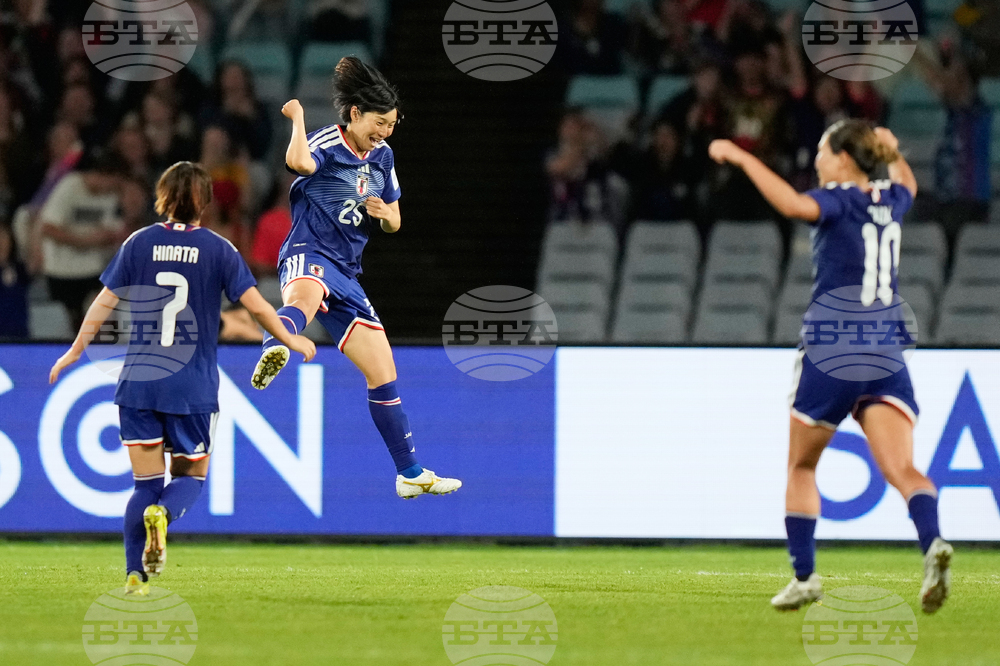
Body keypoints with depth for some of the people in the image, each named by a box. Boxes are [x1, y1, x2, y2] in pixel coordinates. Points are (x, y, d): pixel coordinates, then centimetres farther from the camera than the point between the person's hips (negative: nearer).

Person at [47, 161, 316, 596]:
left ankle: (135, 576, -2)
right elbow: (256, 306, -3)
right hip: (194, 388, -1)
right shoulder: (218, 249, -2)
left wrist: (74, 352, 14)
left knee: (145, 483, 8)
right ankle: (163, 513, -21)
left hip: (138, 382, 1)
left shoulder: (139, 244, 1)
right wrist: (291, 340, 13)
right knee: (191, 475, 13)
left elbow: (104, 304, 3)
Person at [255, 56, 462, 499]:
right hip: (309, 255, -8)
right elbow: (299, 162, -35)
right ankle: (273, 354, -80)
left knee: (383, 372, 11)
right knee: (304, 297, -45)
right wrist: (298, 116, -20)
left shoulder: (382, 155, 15)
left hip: (346, 273, 8)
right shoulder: (326, 144, -9)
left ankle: (410, 473, 24)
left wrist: (384, 212, 1)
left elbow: (394, 224, 24)